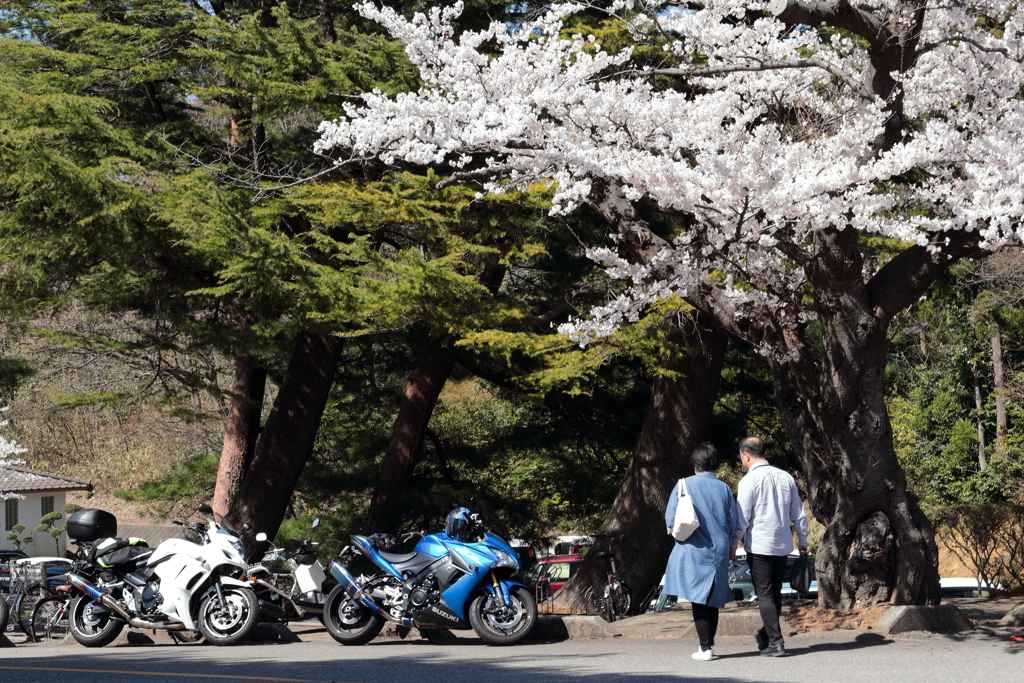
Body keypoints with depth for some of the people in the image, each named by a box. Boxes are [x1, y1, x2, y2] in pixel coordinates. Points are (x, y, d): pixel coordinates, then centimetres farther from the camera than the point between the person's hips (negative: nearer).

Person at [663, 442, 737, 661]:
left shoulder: (685, 485, -6)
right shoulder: (724, 488, 3)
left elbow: (670, 519, -4)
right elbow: (732, 523, 5)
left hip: (693, 551, -3)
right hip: (719, 552, 3)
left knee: (698, 600, -1)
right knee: (713, 601, 14)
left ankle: (705, 648, -6)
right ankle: (709, 643, 19)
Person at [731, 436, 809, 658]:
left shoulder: (749, 480, -9)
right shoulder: (785, 478, 8)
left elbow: (742, 517, -10)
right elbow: (798, 514, 13)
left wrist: (733, 544, 0)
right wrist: (803, 541, 21)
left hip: (759, 546, -6)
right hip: (783, 545, 6)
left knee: (765, 595, -2)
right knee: (775, 593, 16)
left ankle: (775, 642, -8)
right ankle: (766, 635, 30)